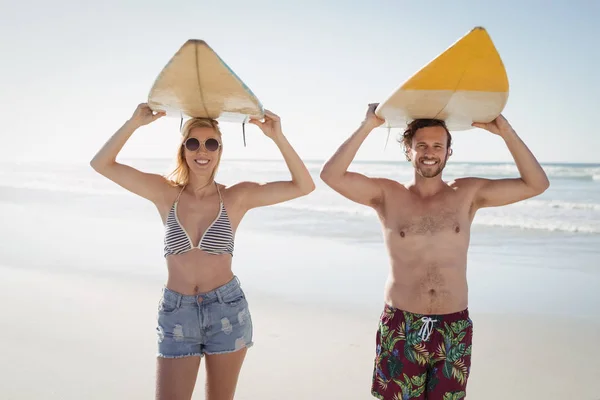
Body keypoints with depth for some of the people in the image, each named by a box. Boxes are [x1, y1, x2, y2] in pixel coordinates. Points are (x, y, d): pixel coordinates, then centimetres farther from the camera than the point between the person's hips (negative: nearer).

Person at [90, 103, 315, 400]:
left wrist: (277, 137, -18)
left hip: (227, 310, 0)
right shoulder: (166, 193, -2)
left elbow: (304, 186, -10)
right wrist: (135, 122, -16)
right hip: (176, 314, 0)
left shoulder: (237, 196, -5)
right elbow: (101, 164, -4)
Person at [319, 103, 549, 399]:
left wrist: (505, 131, -10)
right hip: (400, 327, -1)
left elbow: (536, 184, -1)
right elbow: (331, 175, -13)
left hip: (454, 328, 2)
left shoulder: (468, 194, 2)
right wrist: (367, 126, -18)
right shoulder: (387, 195, -1)